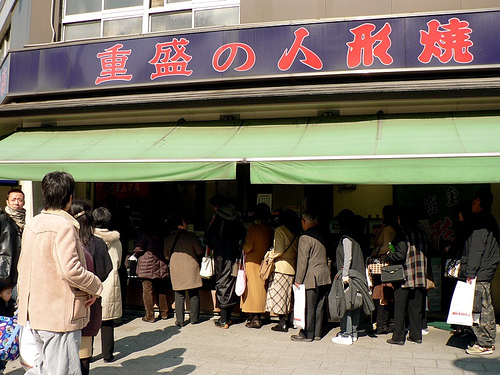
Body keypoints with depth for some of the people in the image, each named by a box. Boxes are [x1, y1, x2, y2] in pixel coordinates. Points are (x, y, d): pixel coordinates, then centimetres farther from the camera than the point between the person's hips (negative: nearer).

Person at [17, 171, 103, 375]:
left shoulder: (32, 224, 10)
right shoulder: (64, 225, -17)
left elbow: (23, 266, 18)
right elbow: (71, 270, -25)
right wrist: (95, 287, -11)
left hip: (34, 311, 9)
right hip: (59, 314, -9)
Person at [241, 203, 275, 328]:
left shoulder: (252, 227, -14)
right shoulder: (271, 230, -1)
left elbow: (248, 247, -15)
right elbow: (272, 246, 4)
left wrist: (243, 251, 5)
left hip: (252, 262, -5)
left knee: (252, 287, 2)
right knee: (261, 287, 13)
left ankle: (254, 318, 2)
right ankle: (258, 316, 19)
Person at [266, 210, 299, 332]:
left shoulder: (280, 230, -11)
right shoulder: (296, 232, 7)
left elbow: (279, 251, -17)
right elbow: (297, 251, 7)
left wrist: (270, 256, -1)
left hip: (280, 267, -6)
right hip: (292, 267, 6)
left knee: (279, 296, 1)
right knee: (288, 296, 14)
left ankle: (283, 324, 2)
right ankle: (289, 321, 19)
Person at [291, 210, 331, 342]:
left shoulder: (305, 238, -14)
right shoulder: (323, 235, 8)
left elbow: (302, 261, -15)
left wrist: (298, 280, -10)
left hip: (311, 278, -7)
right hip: (324, 277, 7)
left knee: (308, 308, 1)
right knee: (319, 307, 13)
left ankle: (307, 334, 9)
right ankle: (317, 333, 21)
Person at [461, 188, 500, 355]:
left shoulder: (481, 222, -14)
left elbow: (476, 250, -19)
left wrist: (470, 273, -18)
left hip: (479, 274, -10)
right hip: (486, 272, 10)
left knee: (480, 308, -5)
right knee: (486, 307, 14)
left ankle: (484, 344, 0)